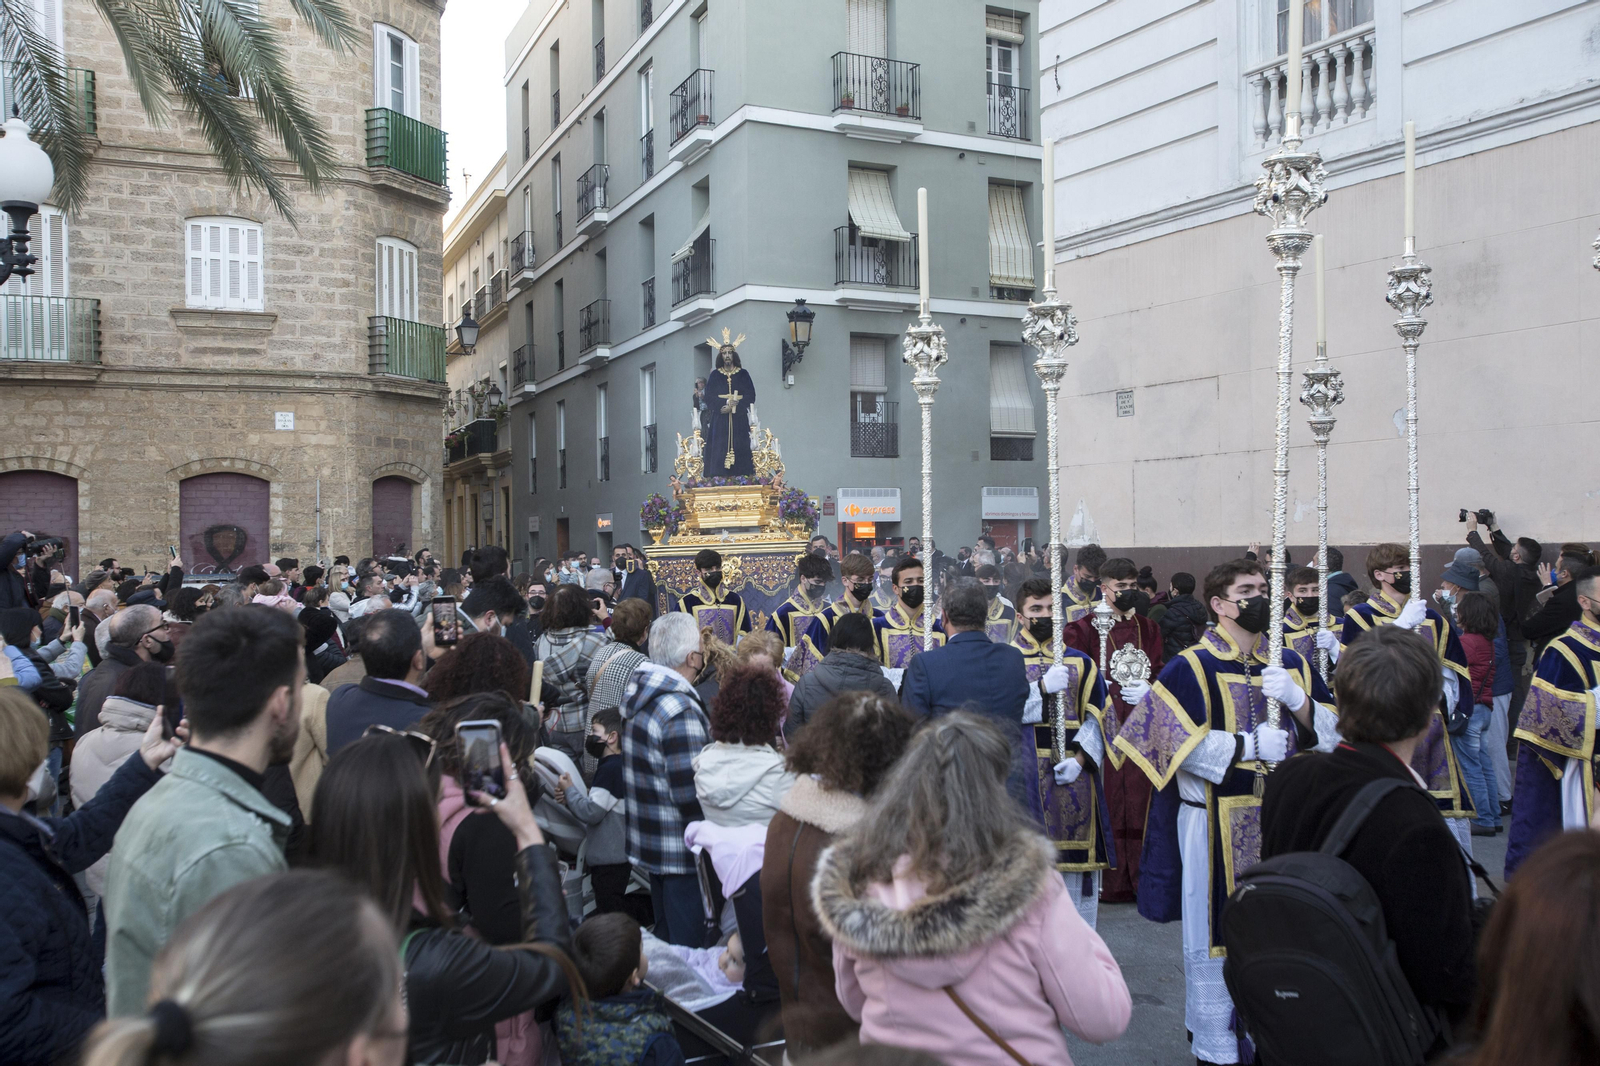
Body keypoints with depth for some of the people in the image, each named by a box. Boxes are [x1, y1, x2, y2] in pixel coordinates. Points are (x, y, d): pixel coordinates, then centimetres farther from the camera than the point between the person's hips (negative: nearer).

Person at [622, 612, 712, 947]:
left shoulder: (636, 691, 5)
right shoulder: (681, 711, -25)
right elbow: (691, 795, -25)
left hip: (649, 841, 10)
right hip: (681, 851, -10)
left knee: (665, 940, 23)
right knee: (689, 945, 2)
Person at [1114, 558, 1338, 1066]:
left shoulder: (1291, 663, 10)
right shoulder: (1191, 668, -7)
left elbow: (1332, 728, 5)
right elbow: (1178, 743, -15)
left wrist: (1296, 699, -13)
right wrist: (1250, 745, -20)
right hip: (1217, 823, -5)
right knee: (1218, 932, 3)